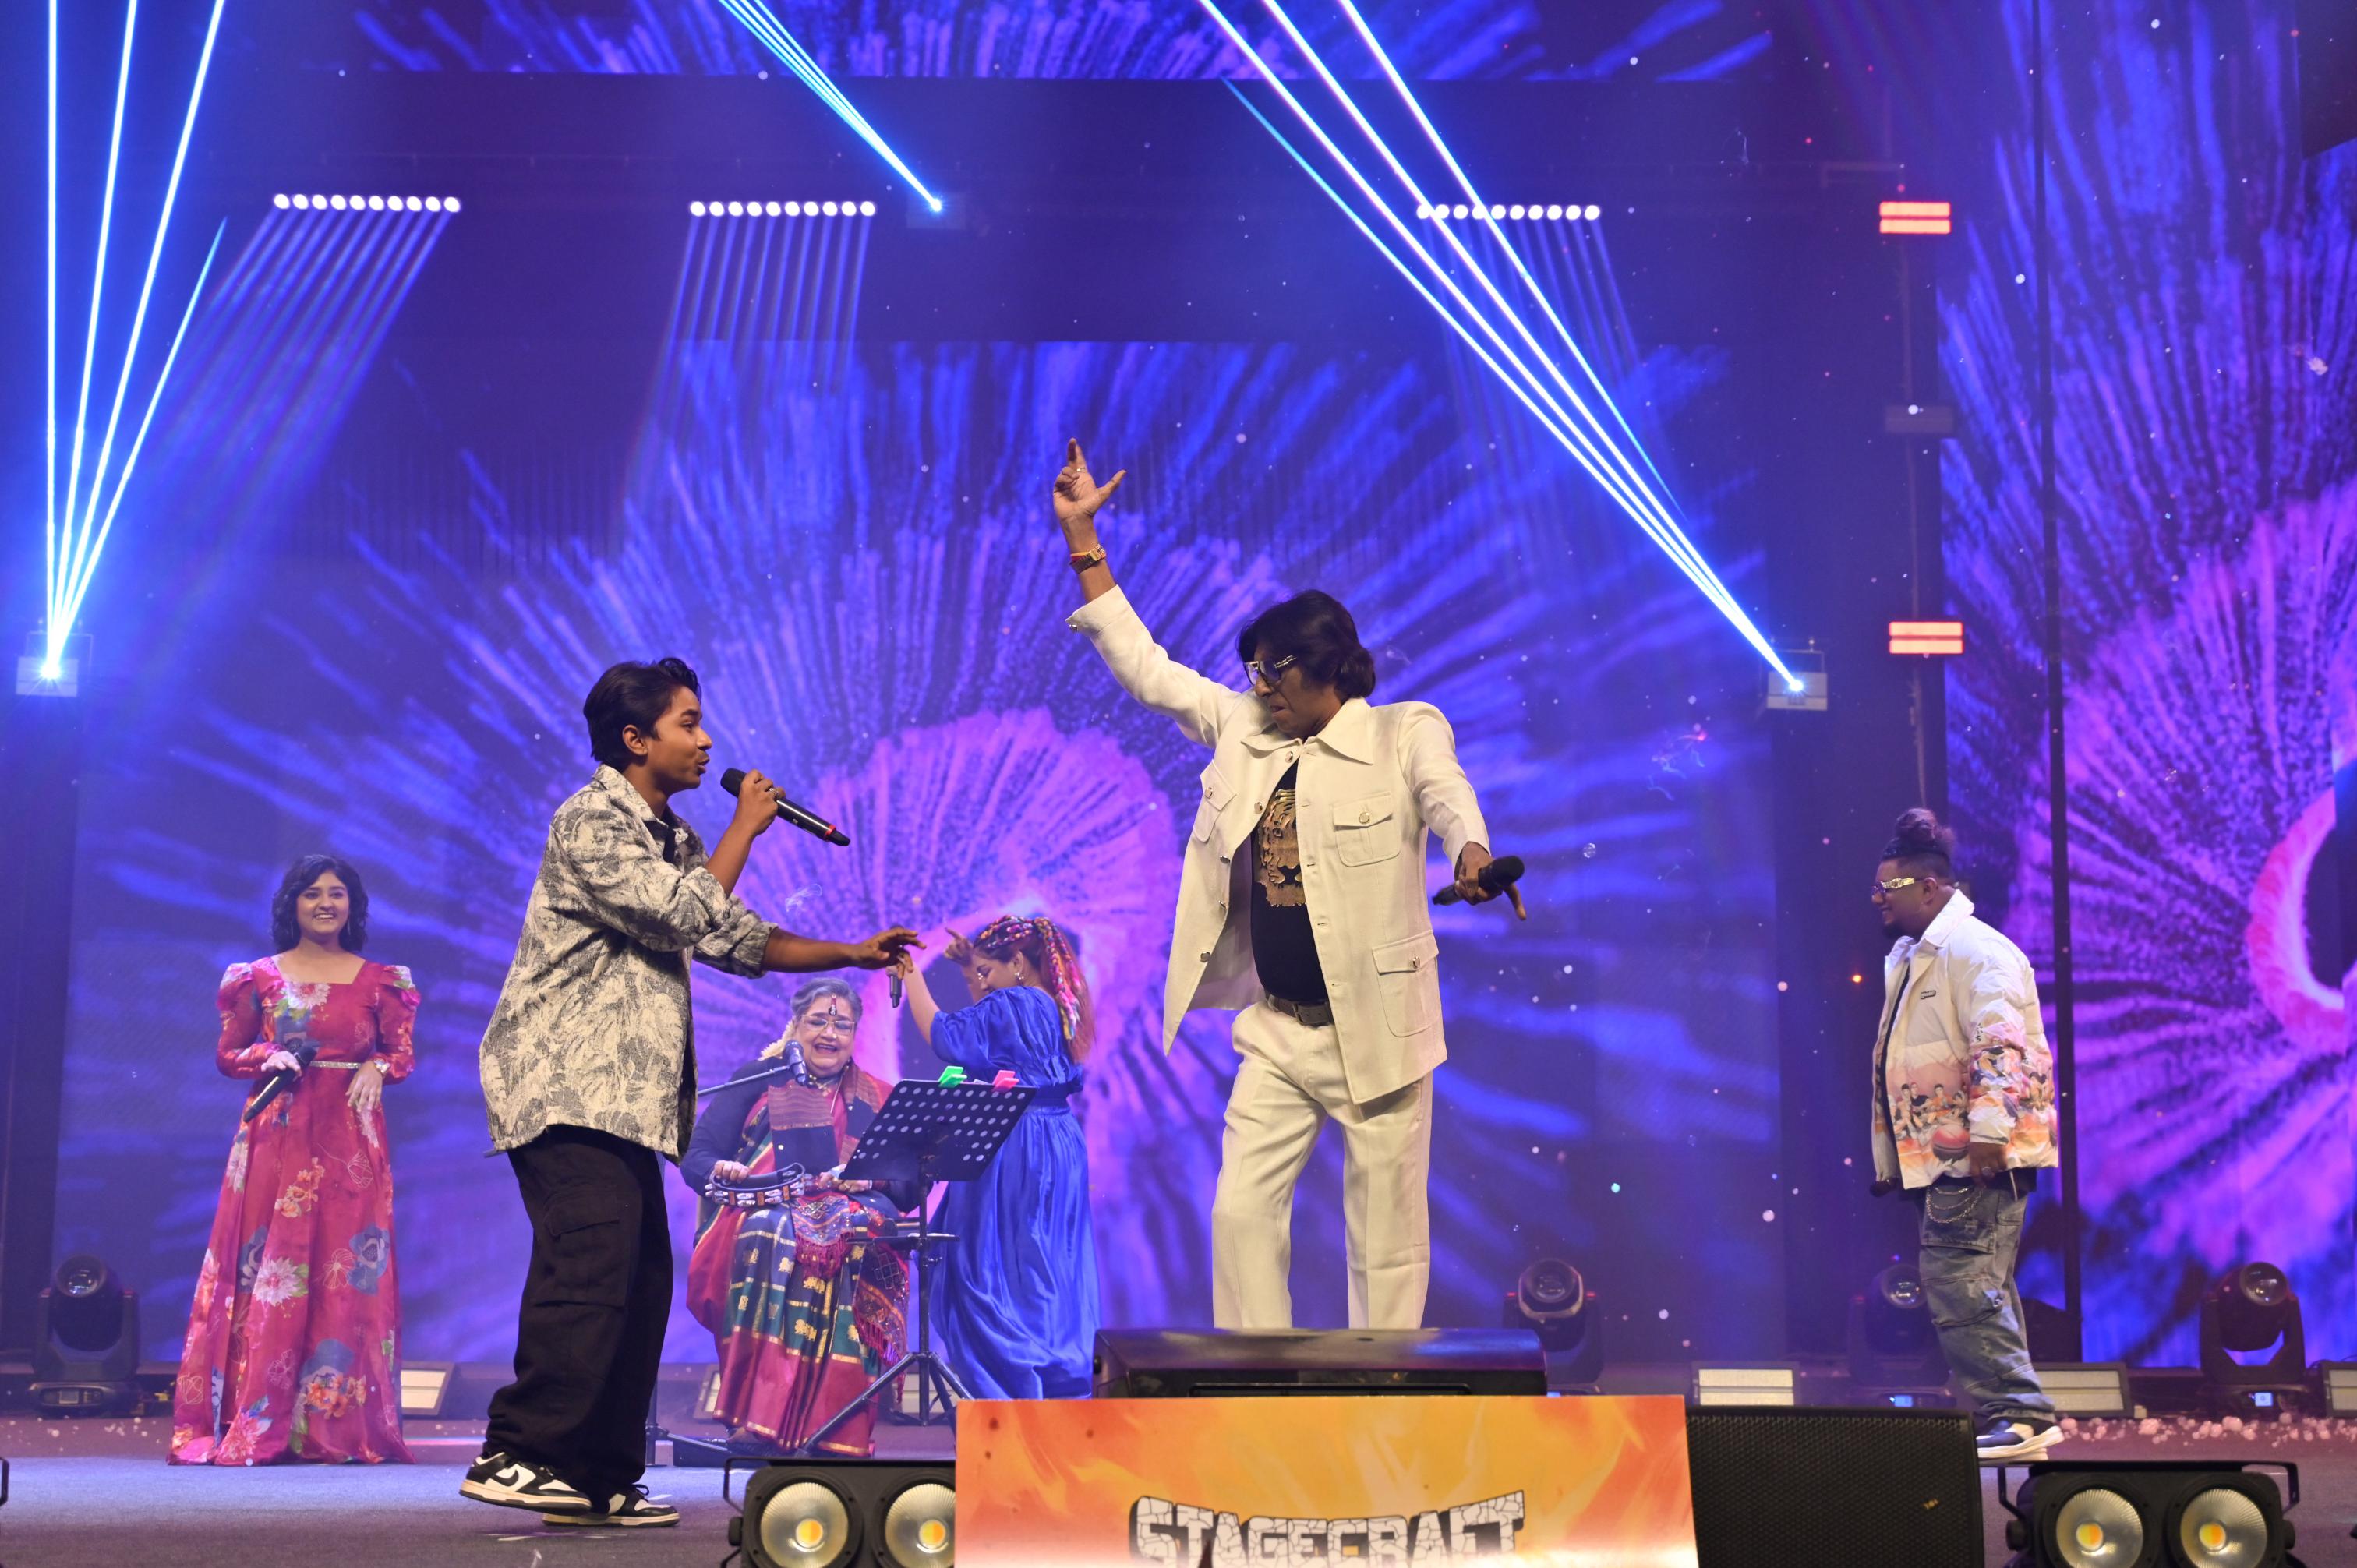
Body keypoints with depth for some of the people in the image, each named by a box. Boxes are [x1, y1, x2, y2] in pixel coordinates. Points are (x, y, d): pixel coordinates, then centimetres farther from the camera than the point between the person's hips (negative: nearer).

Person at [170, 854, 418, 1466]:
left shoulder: (379, 980, 9)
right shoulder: (259, 978, 8)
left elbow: (404, 1053, 11)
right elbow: (227, 1054, 12)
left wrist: (376, 1070, -10)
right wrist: (268, 1059, -7)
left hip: (349, 1139, 0)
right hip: (276, 1136, 0)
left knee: (348, 1276, -3)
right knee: (266, 1271, -5)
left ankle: (339, 1426, 0)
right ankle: (253, 1426, -4)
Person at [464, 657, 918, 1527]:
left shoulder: (670, 838, 20)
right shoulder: (591, 822, -10)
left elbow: (738, 939, 23)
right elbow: (686, 917, -17)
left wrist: (852, 955, 13)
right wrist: (745, 828, -6)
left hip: (621, 1096, 10)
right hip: (567, 1087, -10)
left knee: (640, 1282, 6)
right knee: (589, 1267, -19)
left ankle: (598, 1478, 9)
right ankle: (515, 1456, -19)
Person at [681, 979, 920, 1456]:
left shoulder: (878, 1100, 23)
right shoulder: (758, 1078, 19)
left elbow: (909, 1188, 12)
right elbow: (695, 1157, 11)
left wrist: (870, 1178, -10)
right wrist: (722, 1170, -12)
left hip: (852, 1212, 1)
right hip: (765, 1207, -1)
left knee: (851, 1235, -37)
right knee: (771, 1235, -38)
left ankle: (840, 1432, -41)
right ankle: (757, 1417, -45)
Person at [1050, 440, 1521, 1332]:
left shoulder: (1403, 734, -3)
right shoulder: (1242, 729, 11)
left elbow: (1447, 793, -22)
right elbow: (1145, 670, 15)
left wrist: (1473, 855, -47)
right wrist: (1081, 538, 12)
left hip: (1376, 1031, -5)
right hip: (1275, 1033, 5)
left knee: (1386, 1236, 2)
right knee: (1241, 1212, 2)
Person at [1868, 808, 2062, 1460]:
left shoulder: (1974, 949, -11)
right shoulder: (1909, 959, 21)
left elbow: (2000, 1044, -22)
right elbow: (1900, 1063, 27)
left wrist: (1989, 1132, -28)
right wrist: (1888, 1160, 25)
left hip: (1978, 1160, -10)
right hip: (1947, 1160, 10)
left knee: (1961, 1286, -14)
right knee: (1975, 1291, 11)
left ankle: (2020, 1415, -11)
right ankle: (2010, 1420, 17)